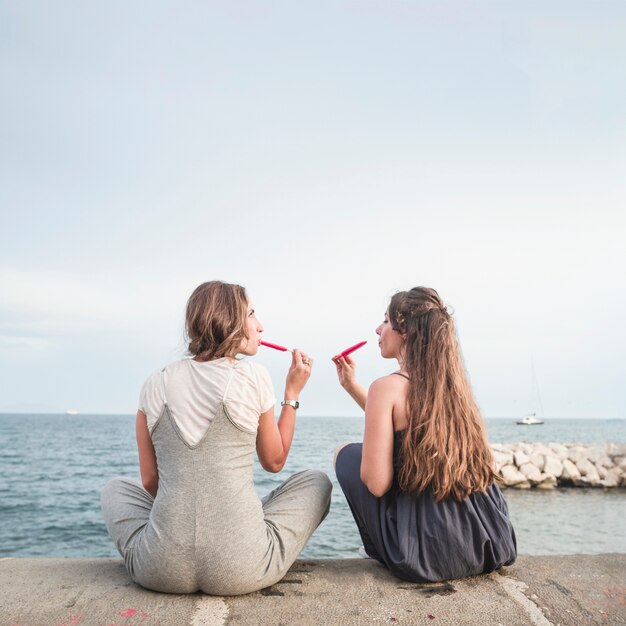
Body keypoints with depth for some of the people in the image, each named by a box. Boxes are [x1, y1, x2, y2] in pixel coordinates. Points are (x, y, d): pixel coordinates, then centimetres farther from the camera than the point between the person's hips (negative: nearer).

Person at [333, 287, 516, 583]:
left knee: (347, 453, 12)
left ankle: (384, 552, 22)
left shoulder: (387, 387, -15)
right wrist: (352, 386, 21)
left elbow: (377, 484, -17)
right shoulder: (452, 382, 6)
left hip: (427, 551, -7)